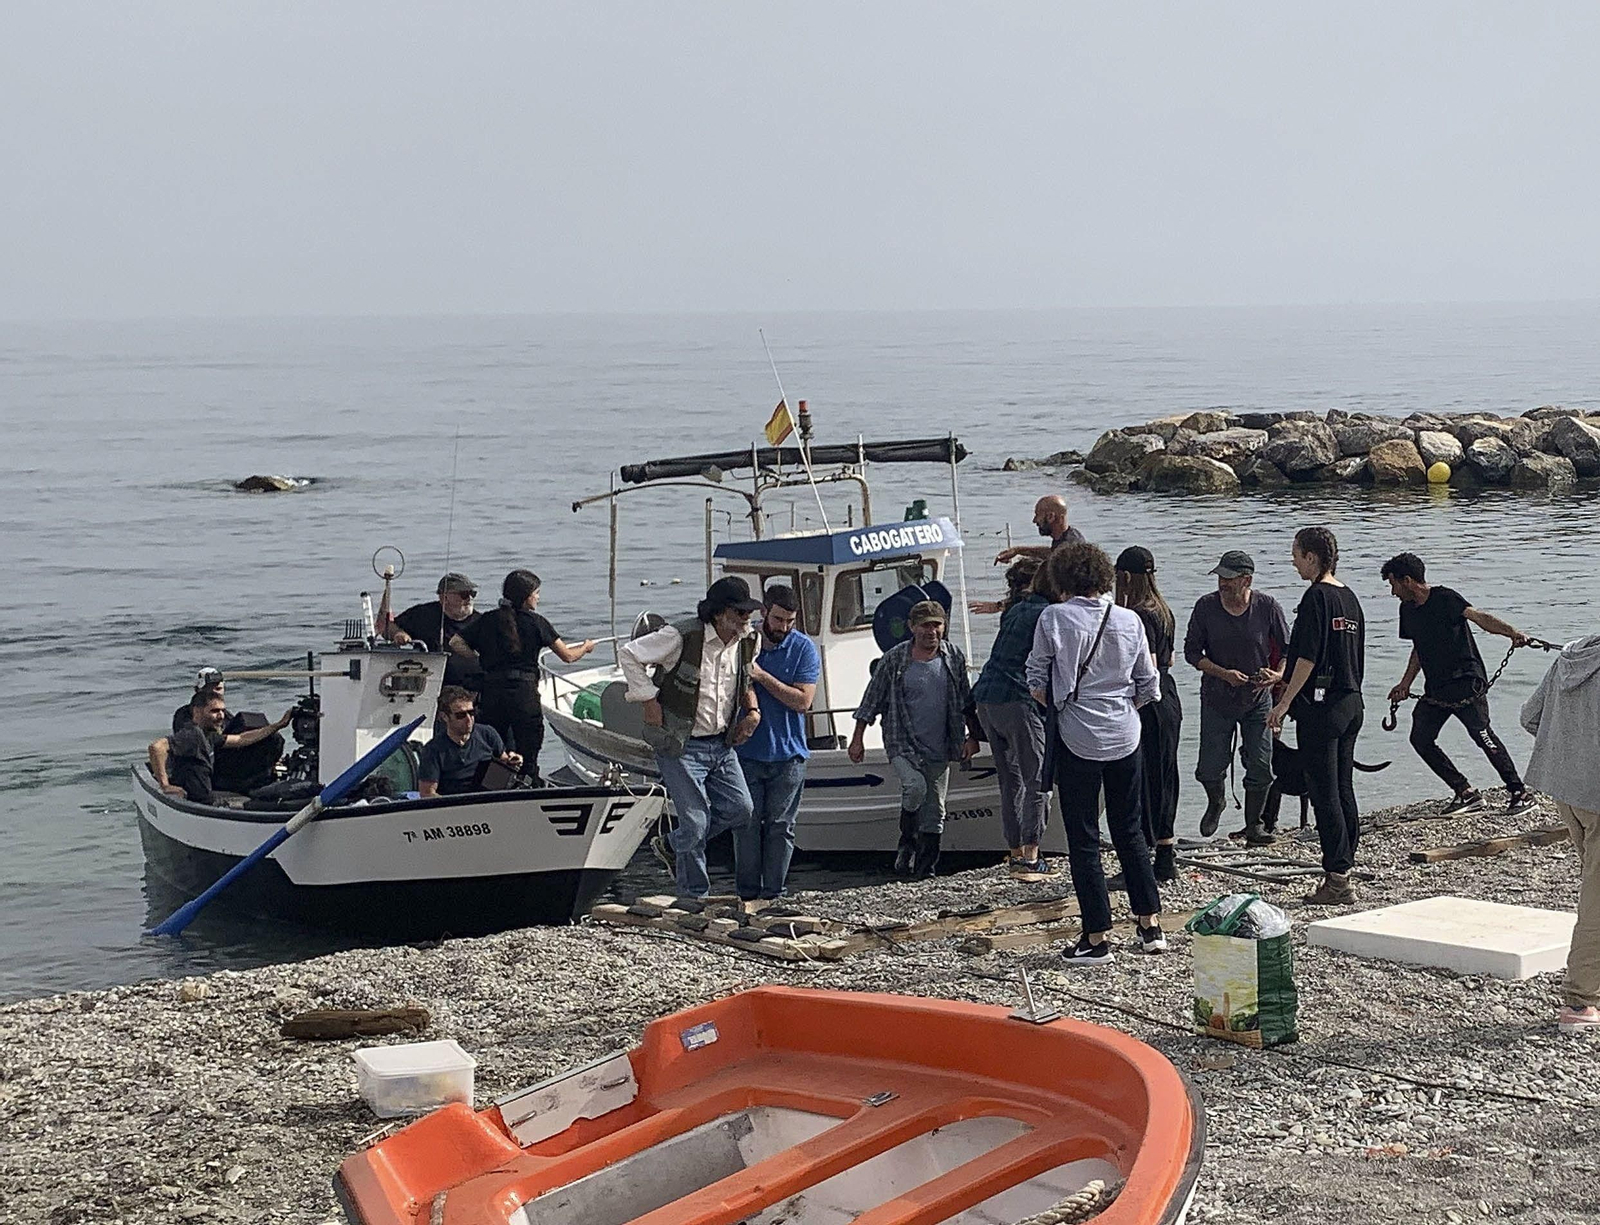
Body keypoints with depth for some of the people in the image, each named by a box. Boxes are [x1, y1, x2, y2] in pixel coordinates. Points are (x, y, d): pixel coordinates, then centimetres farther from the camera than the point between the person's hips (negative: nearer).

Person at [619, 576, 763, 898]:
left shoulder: (746, 642, 1)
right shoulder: (682, 638, -19)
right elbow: (629, 654, -12)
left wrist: (753, 709, 5)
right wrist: (649, 700, -12)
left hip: (721, 744, 7)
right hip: (681, 745, -7)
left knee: (739, 808, 3)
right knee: (696, 820, -5)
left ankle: (675, 847, 24)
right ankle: (695, 895, 11)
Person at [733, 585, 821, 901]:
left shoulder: (804, 649, -2)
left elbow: (802, 701, -11)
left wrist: (762, 677, -16)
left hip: (787, 754, -1)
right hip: (746, 752, 1)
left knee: (780, 826, 2)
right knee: (747, 824, 0)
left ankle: (773, 893, 8)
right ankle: (746, 894, 7)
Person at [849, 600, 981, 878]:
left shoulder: (954, 657, 3)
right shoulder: (894, 659, -5)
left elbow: (965, 701, 13)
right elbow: (871, 700, 1)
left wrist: (972, 736, 9)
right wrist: (857, 739, 1)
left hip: (939, 748, 4)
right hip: (902, 745, -4)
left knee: (934, 810, 5)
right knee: (915, 786, -27)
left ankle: (925, 867, 16)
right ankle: (906, 842, -2)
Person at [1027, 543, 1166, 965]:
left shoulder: (1053, 618, -9)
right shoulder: (1129, 621, 1)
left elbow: (1037, 682, -5)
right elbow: (1148, 686, 5)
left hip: (1078, 739, -4)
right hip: (1125, 736, 4)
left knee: (1083, 838, 3)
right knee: (1129, 830, 17)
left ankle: (1097, 939, 3)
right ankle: (1151, 925, 20)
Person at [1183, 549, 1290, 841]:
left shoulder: (1268, 607, -10)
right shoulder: (1205, 606, -9)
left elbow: (1287, 649, 1)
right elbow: (1192, 651, -3)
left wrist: (1277, 674, -19)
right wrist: (1223, 673, -17)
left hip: (1257, 698, 0)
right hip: (1216, 698, 0)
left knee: (1260, 767, -3)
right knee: (1209, 769, 0)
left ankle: (1254, 823, 19)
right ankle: (1216, 802, 34)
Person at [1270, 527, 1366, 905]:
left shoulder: (1316, 596, -12)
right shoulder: (1349, 597, 13)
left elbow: (1307, 658, -16)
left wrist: (1284, 703, -12)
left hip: (1320, 705, -9)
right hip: (1351, 703, 9)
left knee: (1323, 792, -5)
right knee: (1344, 790, 11)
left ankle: (1337, 878, -6)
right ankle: (1344, 872, 14)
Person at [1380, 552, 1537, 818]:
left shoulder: (1444, 598, -10)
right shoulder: (1407, 609, 14)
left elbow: (1478, 617, -24)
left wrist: (1512, 632, -39)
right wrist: (1405, 685, 25)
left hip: (1465, 681, -8)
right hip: (1435, 690, 8)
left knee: (1482, 734, -17)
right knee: (1420, 738, -3)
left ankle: (1520, 793, -7)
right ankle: (1466, 793, 3)